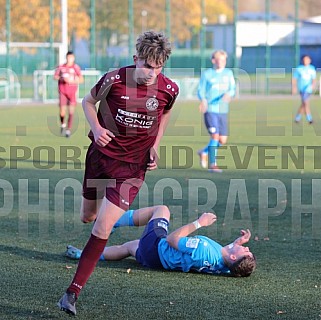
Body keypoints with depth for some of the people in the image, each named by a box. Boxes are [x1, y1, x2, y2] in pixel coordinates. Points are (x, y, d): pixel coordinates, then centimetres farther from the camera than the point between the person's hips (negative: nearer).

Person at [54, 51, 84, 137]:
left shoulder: (76, 67, -2)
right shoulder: (61, 67, 4)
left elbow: (81, 79, -4)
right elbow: (55, 76, 11)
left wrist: (72, 81, -17)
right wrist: (62, 79, -9)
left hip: (72, 92, -1)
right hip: (62, 91, 1)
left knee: (71, 111, -8)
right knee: (62, 111, -6)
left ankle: (68, 130, -2)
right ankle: (62, 124, 24)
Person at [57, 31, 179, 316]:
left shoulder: (169, 89, -11)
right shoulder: (115, 80, -16)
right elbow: (89, 101, 3)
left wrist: (155, 146, 0)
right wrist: (96, 128, -14)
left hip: (133, 165, -2)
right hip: (101, 153, 2)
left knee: (102, 228, -14)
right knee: (87, 217, 19)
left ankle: (74, 291, -6)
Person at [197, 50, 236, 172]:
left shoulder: (228, 73, 12)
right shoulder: (207, 74, 3)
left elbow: (232, 89, 6)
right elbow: (201, 91, 3)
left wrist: (228, 94, -18)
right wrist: (203, 100, -18)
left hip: (223, 111, 4)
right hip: (210, 110, -4)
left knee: (223, 140, 4)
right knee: (215, 136, -15)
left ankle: (204, 152, 29)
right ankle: (212, 164, -6)